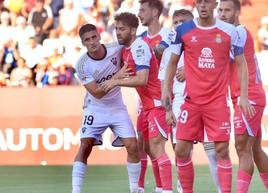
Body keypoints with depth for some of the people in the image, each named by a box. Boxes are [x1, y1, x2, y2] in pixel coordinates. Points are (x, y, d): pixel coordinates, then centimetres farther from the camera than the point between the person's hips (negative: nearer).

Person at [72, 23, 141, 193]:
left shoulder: (117, 50, -13)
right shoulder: (82, 65, -19)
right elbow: (96, 93, -22)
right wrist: (116, 79, -32)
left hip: (117, 107, 2)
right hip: (95, 109, -2)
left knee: (132, 146, -7)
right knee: (85, 147, -13)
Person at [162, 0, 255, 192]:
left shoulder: (230, 31, 0)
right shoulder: (183, 30, 2)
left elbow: (241, 64, 6)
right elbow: (173, 62, 12)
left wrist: (244, 96, -2)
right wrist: (166, 88, 0)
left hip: (218, 102, -1)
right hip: (191, 101, 2)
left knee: (222, 150, -5)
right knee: (182, 150, 0)